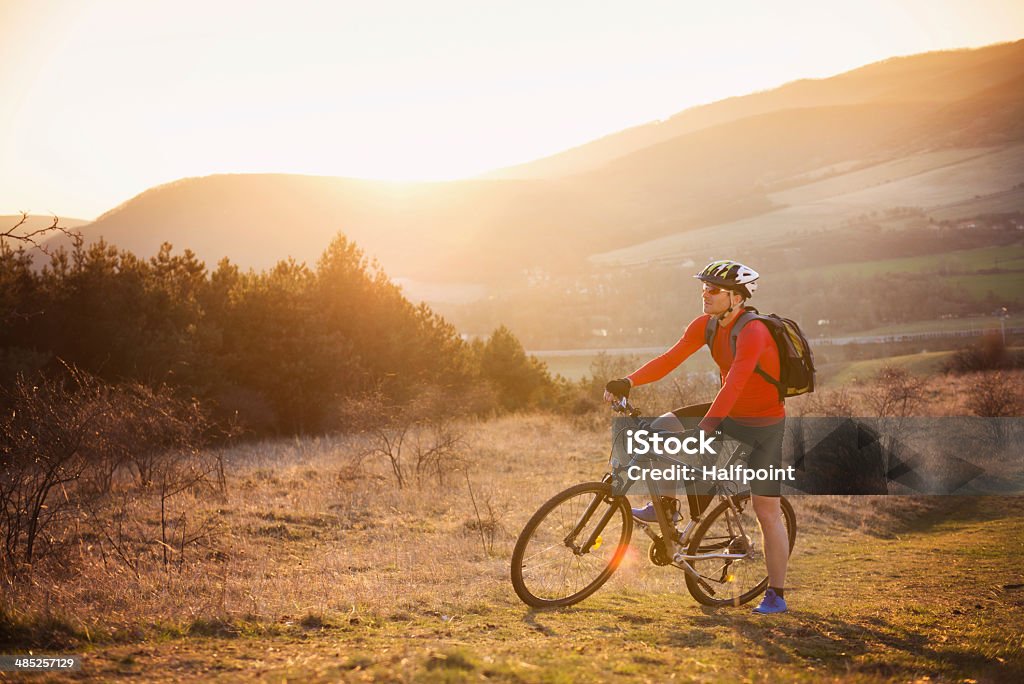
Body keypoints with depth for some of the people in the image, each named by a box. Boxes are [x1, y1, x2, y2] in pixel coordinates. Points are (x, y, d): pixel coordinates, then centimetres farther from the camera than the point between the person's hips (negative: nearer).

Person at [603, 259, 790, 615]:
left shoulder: (753, 332, -27)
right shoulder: (706, 324, -3)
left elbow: (733, 385, -37)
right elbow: (671, 358, -10)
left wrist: (704, 430, -45)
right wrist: (628, 382, -23)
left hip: (763, 426, -7)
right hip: (729, 415, 7)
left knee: (767, 511, -2)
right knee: (663, 427, -10)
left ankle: (776, 595, 10)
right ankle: (667, 506, 6)